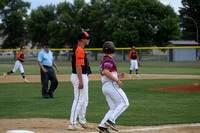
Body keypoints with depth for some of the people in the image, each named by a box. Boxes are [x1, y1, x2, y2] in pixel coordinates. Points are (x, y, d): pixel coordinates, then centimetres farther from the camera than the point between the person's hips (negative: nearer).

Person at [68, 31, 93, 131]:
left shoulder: (78, 49, 16)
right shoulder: (80, 50, -17)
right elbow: (78, 66, -23)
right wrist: (80, 81, -26)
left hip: (83, 77, 11)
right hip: (79, 77, -11)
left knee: (84, 100, 16)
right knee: (79, 100, -10)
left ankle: (82, 123, 24)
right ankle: (72, 124, -9)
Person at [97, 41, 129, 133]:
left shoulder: (103, 61, 22)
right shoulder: (109, 60, -8)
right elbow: (106, 72, -24)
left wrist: (117, 76, 21)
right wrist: (117, 80, -20)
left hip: (104, 87, 9)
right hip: (111, 85, -9)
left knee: (114, 108, 8)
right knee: (124, 103, -9)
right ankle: (111, 120, -20)